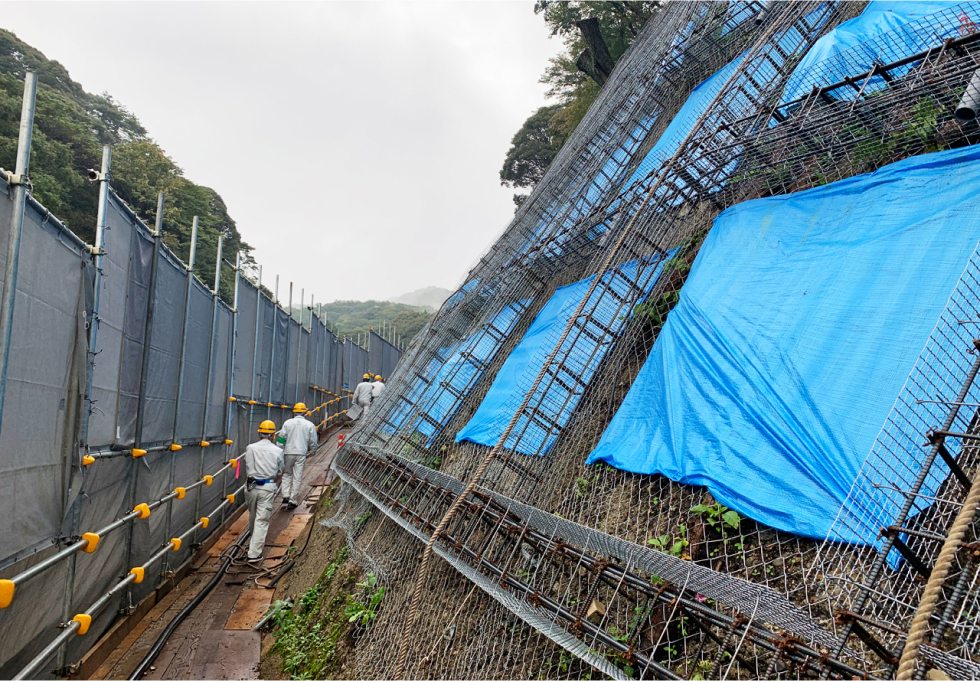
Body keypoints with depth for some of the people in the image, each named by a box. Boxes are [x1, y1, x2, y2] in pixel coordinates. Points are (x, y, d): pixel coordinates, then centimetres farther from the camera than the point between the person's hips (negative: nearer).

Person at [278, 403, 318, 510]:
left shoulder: (287, 423, 1)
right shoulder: (310, 425, 1)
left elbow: (281, 438, -1)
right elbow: (313, 442, 3)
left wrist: (280, 453, 5)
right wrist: (311, 452, 21)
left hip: (288, 453, 1)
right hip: (301, 453, -1)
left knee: (287, 474, 17)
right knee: (297, 477, 3)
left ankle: (285, 496, 7)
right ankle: (292, 501, 3)